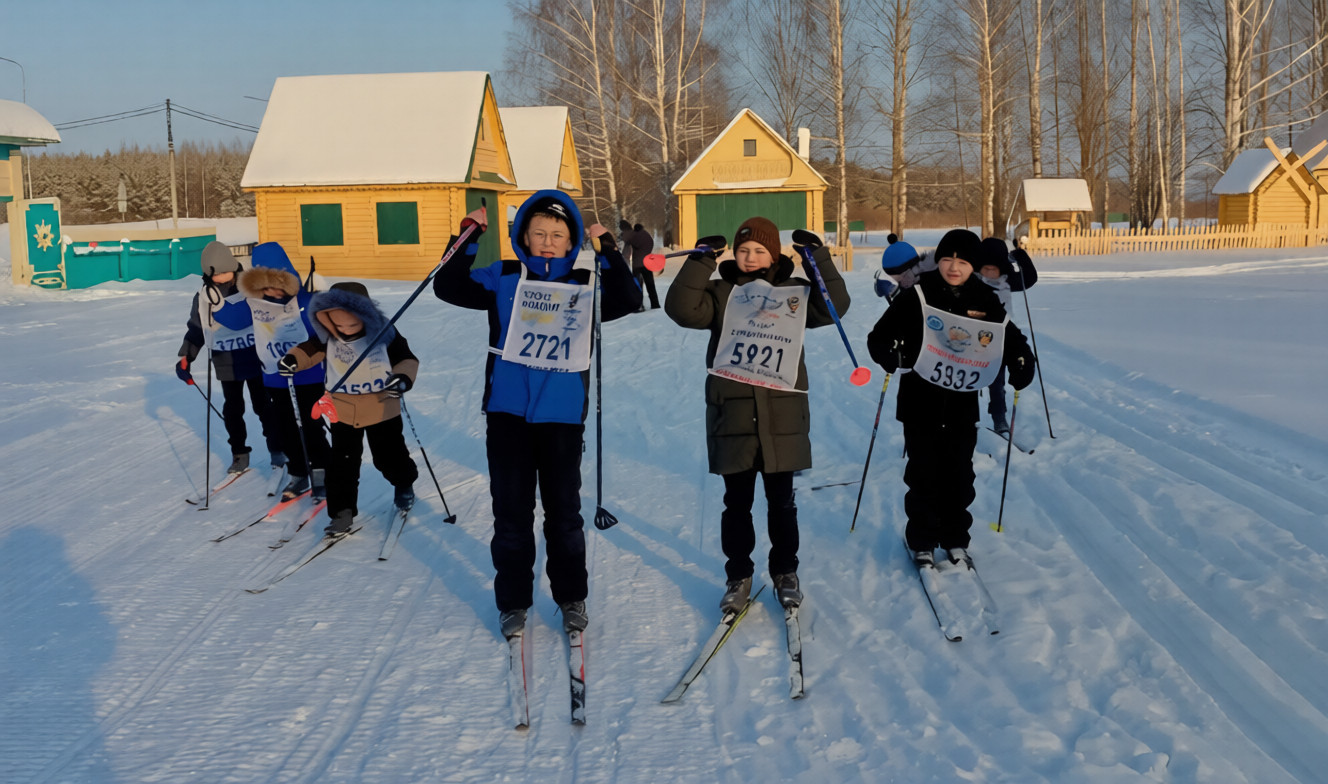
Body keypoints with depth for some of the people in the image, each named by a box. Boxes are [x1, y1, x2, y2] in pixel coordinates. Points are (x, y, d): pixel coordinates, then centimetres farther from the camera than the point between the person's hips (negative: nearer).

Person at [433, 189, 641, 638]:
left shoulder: (587, 284, 5)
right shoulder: (503, 278, 6)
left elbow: (629, 301, -9)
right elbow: (448, 288, 0)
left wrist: (608, 252, -13)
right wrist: (468, 239, -7)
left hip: (562, 414, 0)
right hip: (507, 411, 0)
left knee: (564, 510, 9)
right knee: (511, 509, 8)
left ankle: (572, 597, 25)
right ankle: (513, 602, 21)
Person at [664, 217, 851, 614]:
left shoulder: (796, 291, 7)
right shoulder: (722, 293, 5)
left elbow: (835, 306, -6)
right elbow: (681, 308, -9)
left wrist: (819, 259, -12)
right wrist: (701, 263, -14)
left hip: (782, 413, 0)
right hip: (732, 412, 0)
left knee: (781, 501, 12)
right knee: (737, 502, 10)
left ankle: (785, 573, 29)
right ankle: (738, 576, 24)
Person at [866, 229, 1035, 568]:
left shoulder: (986, 302, 1)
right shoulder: (916, 297, -8)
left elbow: (1011, 338, 13)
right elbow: (879, 337, -9)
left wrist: (1021, 365, -6)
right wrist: (892, 355, -30)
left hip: (963, 404, 3)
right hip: (920, 403, -2)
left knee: (959, 475, 10)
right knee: (923, 475, 3)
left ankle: (955, 539, 26)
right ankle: (922, 541, 19)